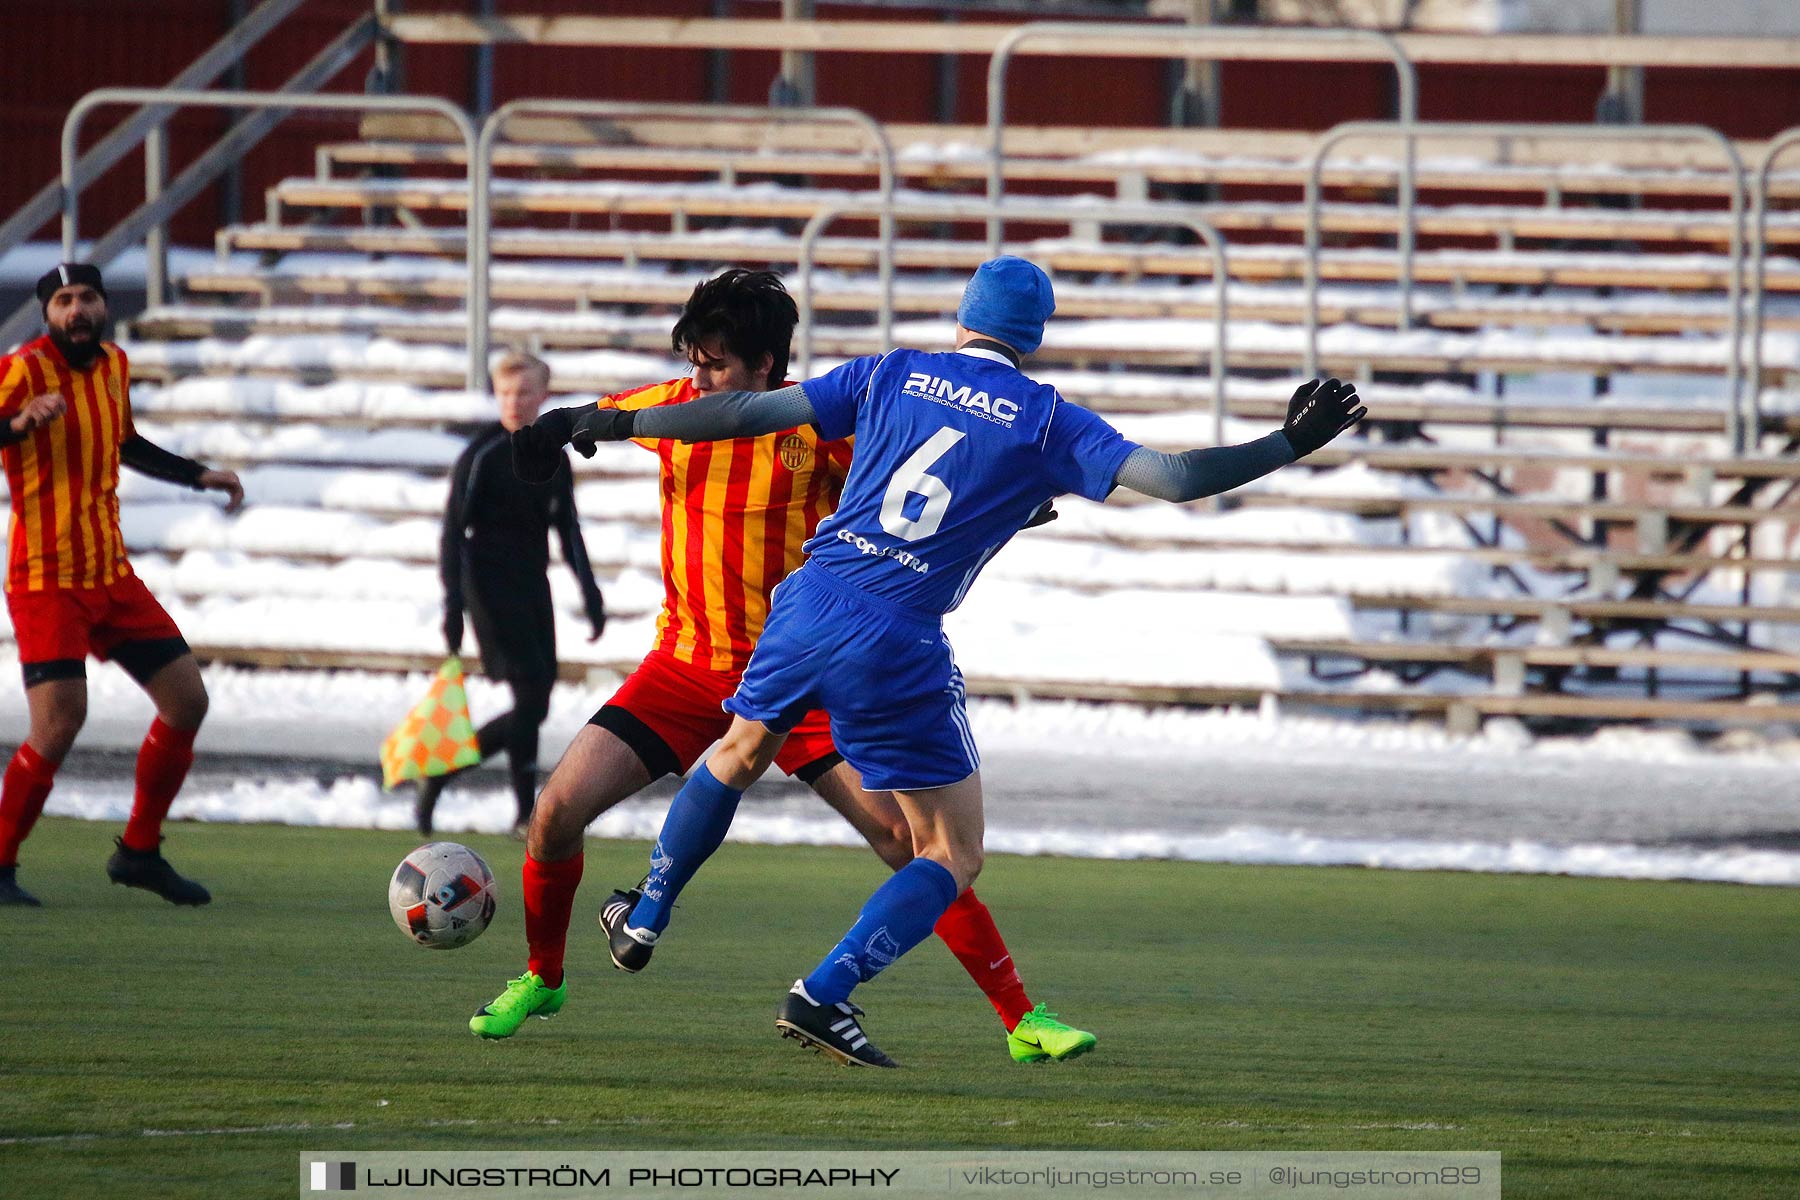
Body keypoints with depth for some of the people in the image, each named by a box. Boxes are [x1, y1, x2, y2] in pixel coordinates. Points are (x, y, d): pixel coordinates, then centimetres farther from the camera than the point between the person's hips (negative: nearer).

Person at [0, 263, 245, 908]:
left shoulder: (113, 365, 10)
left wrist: (198, 475, 28)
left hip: (112, 576, 8)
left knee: (187, 700, 6)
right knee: (59, 722, -19)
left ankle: (139, 852, 20)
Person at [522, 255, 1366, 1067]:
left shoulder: (894, 374, 8)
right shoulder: (1046, 422, 0)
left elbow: (745, 413, 9)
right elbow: (1172, 478, -6)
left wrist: (616, 426, 18)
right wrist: (1287, 446, 4)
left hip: (809, 602, 4)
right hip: (898, 647, -4)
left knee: (741, 753, 34)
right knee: (953, 856, 8)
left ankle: (646, 918, 44)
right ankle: (821, 996, -7)